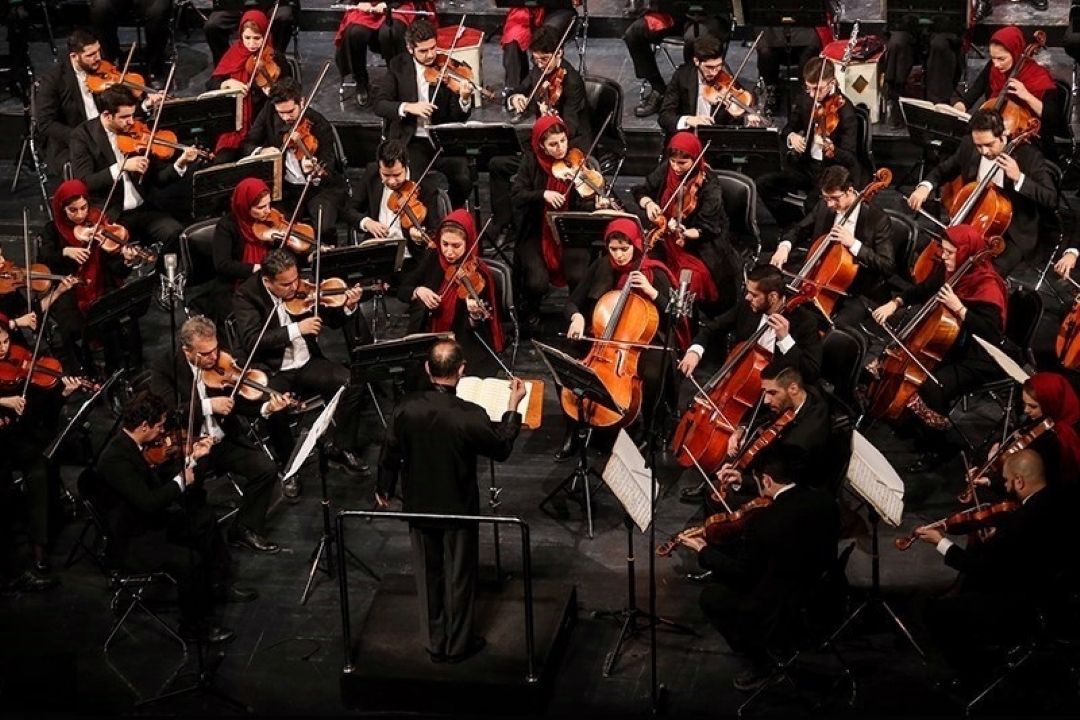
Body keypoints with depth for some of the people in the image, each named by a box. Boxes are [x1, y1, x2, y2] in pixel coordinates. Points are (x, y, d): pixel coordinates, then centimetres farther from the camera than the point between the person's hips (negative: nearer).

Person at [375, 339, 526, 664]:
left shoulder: (405, 409, -17)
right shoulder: (471, 416, -26)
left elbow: (389, 454, -4)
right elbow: (502, 448, -9)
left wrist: (384, 490, 14)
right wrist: (514, 406, 2)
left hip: (418, 506, 3)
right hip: (459, 507, -3)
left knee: (428, 573, 19)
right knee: (459, 576, 15)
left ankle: (434, 643, 31)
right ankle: (458, 645, 29)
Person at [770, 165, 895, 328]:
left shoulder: (878, 219, -17)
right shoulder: (824, 207, 0)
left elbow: (888, 266, -21)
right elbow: (800, 230, 16)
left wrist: (854, 244, -29)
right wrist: (784, 246, -7)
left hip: (860, 295, -6)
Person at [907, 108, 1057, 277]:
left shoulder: (1029, 156, -19)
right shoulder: (968, 146, -5)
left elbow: (1052, 199, -22)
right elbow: (944, 170, 13)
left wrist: (1019, 179, -34)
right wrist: (925, 186, -9)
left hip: (1013, 236, -5)